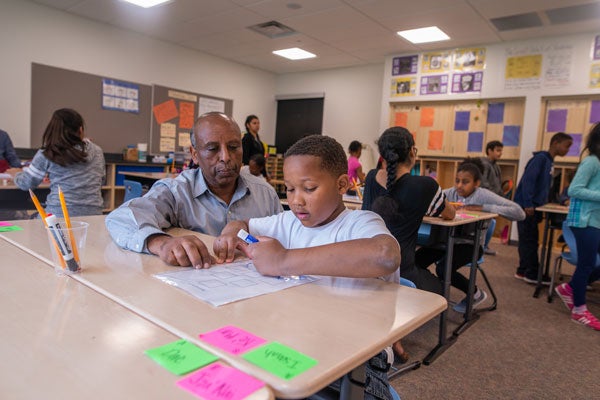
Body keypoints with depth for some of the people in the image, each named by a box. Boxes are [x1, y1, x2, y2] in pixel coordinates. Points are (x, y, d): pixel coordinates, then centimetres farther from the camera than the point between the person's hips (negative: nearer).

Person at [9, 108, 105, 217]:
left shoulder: (46, 154, -2)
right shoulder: (97, 152, 6)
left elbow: (26, 183, 9)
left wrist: (17, 174, 33)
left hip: (59, 214, -2)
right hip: (93, 214, 3)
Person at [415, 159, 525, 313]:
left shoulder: (483, 195, -10)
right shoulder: (452, 193, 3)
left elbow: (519, 213, -19)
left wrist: (482, 207, -24)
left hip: (471, 244, -4)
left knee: (443, 269, -27)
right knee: (416, 261, -16)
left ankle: (476, 293, 4)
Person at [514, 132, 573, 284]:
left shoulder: (549, 161, 15)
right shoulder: (541, 158, -12)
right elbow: (528, 180, -20)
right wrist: (528, 204, -22)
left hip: (533, 206, 9)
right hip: (526, 207, -9)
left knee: (529, 241, 12)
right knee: (529, 241, -3)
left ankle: (524, 271, 19)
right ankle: (532, 274, 4)